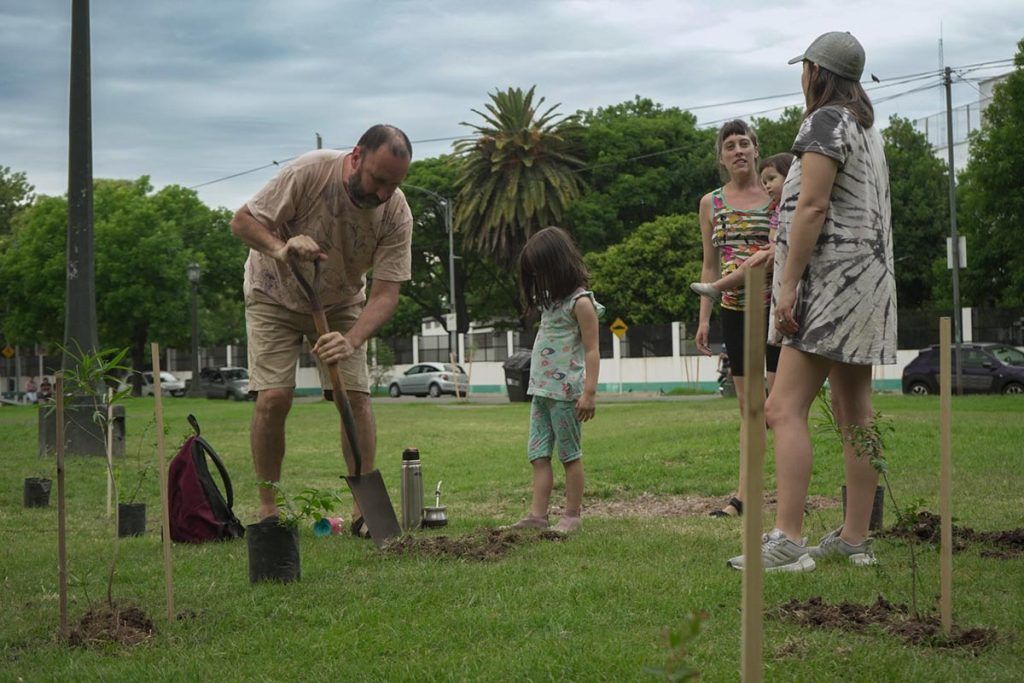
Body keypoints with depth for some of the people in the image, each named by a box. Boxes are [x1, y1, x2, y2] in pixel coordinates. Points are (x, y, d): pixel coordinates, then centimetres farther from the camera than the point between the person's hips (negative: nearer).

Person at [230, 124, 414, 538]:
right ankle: (268, 509, 0)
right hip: (276, 295, -2)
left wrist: (351, 340, -41)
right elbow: (242, 221, -23)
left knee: (356, 396, -9)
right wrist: (280, 246, -44)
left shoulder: (396, 213, -22)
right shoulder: (308, 173, -30)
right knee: (273, 399, -13)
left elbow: (386, 292, -23)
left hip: (340, 304, 3)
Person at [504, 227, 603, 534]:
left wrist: (589, 392, -20)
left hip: (565, 391, -9)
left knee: (569, 452, -1)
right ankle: (537, 515, 0)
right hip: (542, 389, 9)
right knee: (538, 454, 2)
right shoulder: (552, 300, 17)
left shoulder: (580, 302, -11)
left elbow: (592, 351, -14)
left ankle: (572, 515, 4)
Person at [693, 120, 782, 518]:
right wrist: (704, 318, 8)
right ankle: (744, 496, 7)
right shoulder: (711, 203, 11)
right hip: (735, 309, 3)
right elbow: (710, 266, 14)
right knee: (748, 404, 6)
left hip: (775, 304, -3)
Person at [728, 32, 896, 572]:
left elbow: (813, 206, -18)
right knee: (853, 414, 9)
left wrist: (789, 283, -19)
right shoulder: (868, 129, 20)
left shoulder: (826, 122, -9)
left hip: (832, 279, -10)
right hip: (868, 278, 10)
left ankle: (787, 541, -23)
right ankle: (855, 538, 12)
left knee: (785, 408, -15)